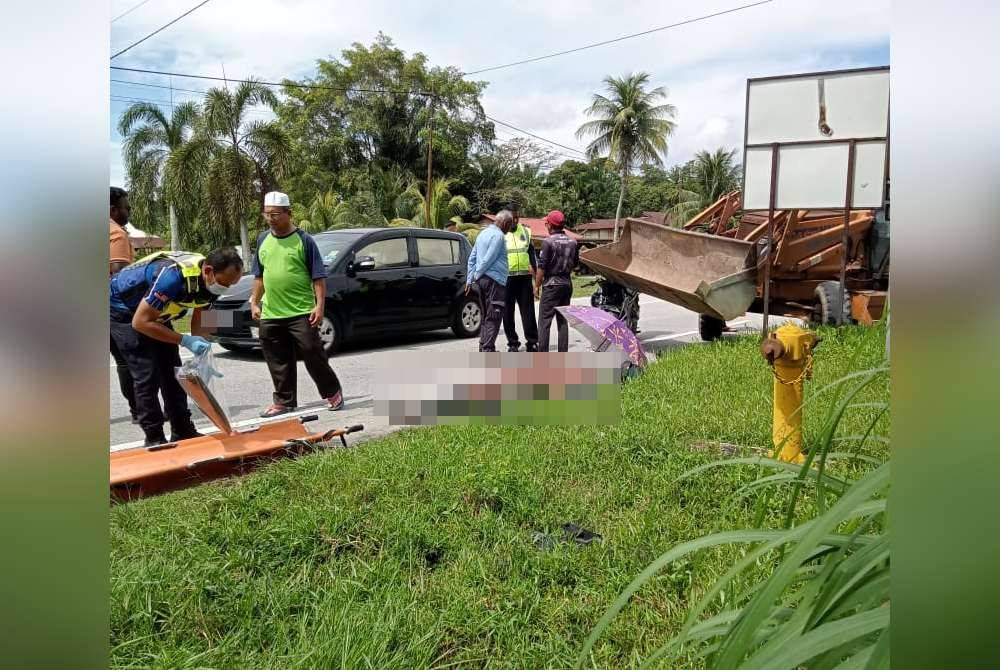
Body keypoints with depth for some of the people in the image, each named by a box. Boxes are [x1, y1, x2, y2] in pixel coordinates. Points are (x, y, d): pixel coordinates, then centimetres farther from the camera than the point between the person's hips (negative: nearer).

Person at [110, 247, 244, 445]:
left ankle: (183, 431, 15)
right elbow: (140, 322, -33)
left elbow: (198, 321, -2)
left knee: (172, 372, 7)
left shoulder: (207, 280, -14)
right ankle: (154, 439, -2)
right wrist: (185, 340, -34)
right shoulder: (174, 276, -39)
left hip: (155, 312, 8)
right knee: (147, 376, -12)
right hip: (123, 310, -8)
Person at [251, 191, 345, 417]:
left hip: (301, 313, -5)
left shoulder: (304, 240, -5)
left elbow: (318, 276, -7)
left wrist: (320, 306, -14)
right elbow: (259, 276, 19)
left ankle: (333, 393, 17)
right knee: (278, 362, 9)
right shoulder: (263, 240, 11)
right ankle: (284, 401, 21)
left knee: (313, 356, 0)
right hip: (270, 314, 5)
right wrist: (254, 302, 13)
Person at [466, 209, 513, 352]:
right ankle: (488, 349, -10)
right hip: (494, 280, -9)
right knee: (494, 317, -8)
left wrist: (469, 279, 17)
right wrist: (477, 274, -4)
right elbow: (488, 259, -16)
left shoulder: (484, 233, 18)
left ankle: (484, 347, 18)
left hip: (482, 280, 10)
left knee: (486, 316, 15)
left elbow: (472, 258, 19)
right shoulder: (498, 235, -11)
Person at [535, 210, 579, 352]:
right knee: (563, 320, 11)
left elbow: (542, 266, -13)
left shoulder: (548, 242, -13)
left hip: (551, 283, -6)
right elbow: (575, 263, 13)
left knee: (544, 320, -3)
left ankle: (542, 354, -6)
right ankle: (563, 353, 12)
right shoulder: (572, 242, 5)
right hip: (567, 283, 6)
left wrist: (537, 285, -5)